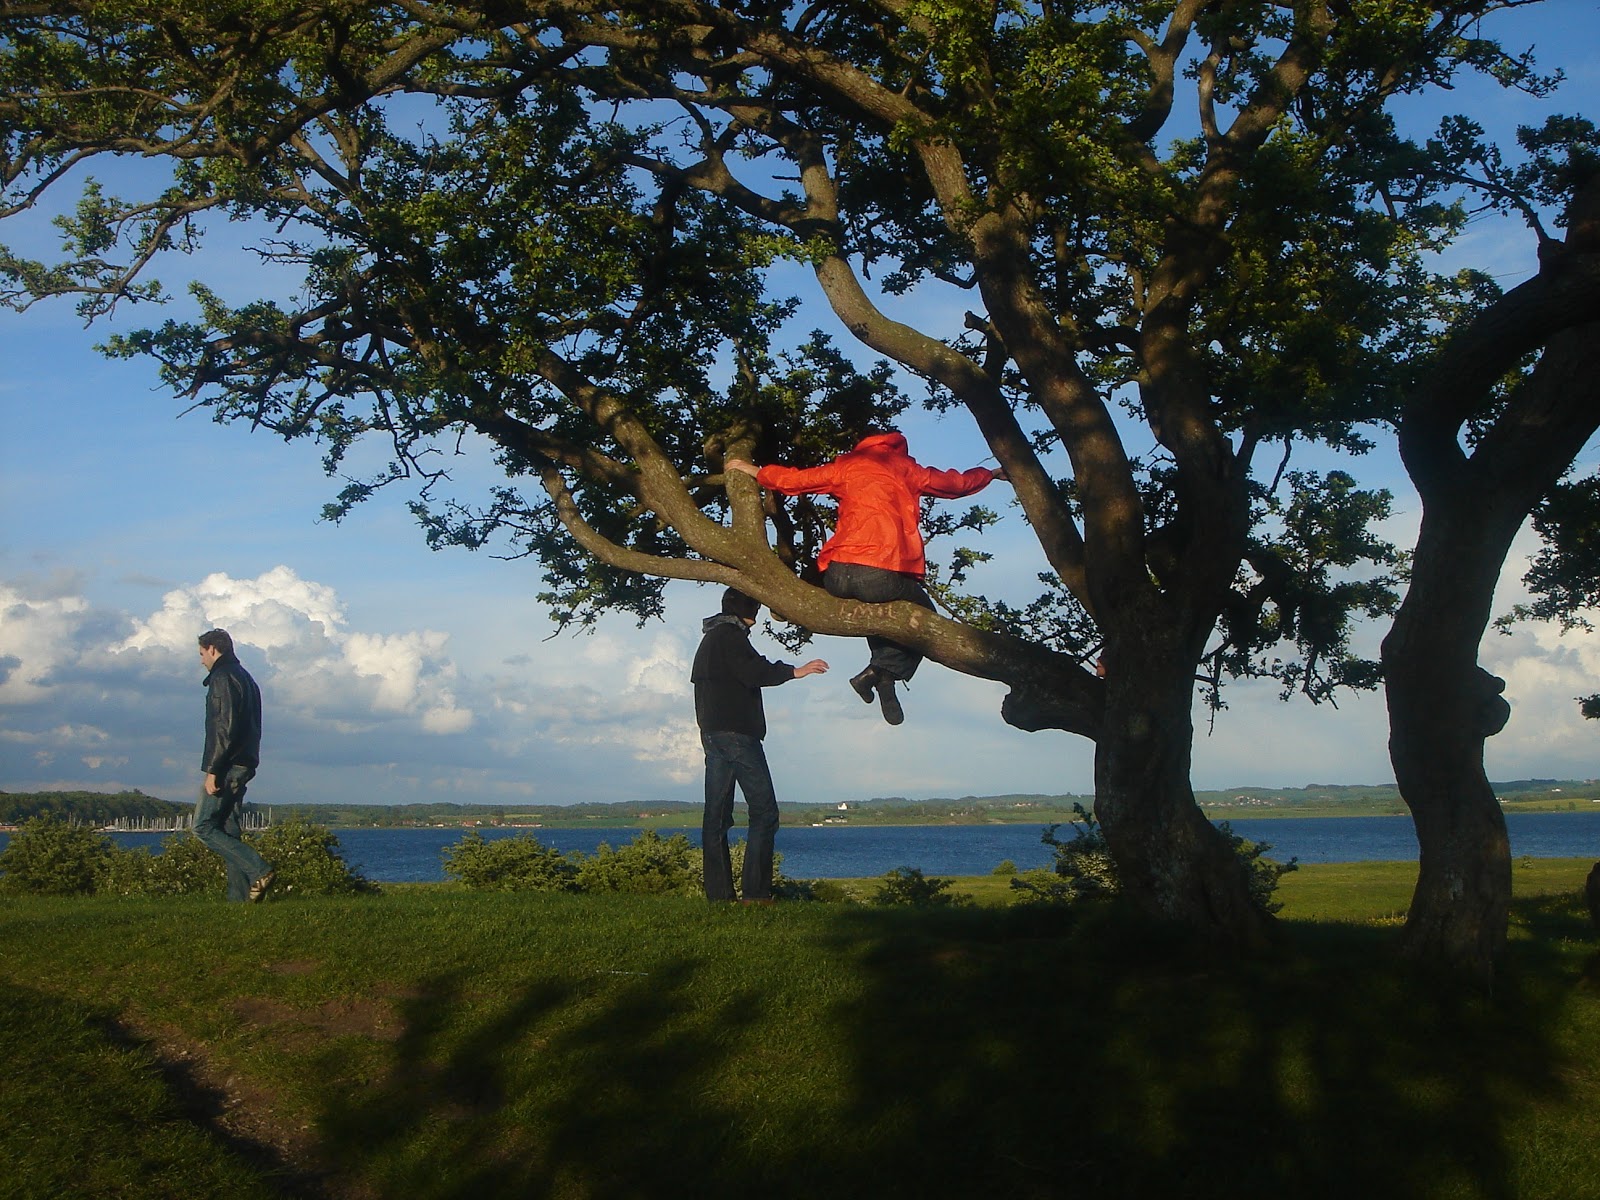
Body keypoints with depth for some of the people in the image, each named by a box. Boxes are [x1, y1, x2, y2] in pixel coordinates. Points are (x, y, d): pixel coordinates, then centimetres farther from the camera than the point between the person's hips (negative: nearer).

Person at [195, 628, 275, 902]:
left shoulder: (223, 677, -10)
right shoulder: (245, 678, 22)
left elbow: (225, 728, -19)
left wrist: (213, 770, -20)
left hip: (227, 766, -10)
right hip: (244, 765, 10)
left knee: (203, 827, -7)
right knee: (228, 830, 8)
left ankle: (258, 871, -16)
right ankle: (239, 896, 3)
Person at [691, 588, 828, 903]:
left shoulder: (709, 638, 23)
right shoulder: (730, 635, -7)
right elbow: (753, 672, -20)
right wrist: (795, 671, -16)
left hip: (712, 732, 10)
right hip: (737, 732, -10)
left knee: (717, 814, 6)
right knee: (764, 812, -9)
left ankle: (718, 892, 4)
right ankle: (756, 892, -14)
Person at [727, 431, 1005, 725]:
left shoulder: (847, 465, 20)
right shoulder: (906, 468, 17)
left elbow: (793, 480, 22)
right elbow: (956, 484, 28)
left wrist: (753, 470, 39)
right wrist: (990, 474, 46)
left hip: (838, 577, 3)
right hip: (885, 577, -3)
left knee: (877, 609, 34)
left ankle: (881, 671, 14)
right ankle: (881, 670, -1)